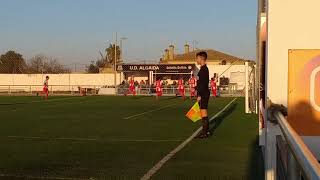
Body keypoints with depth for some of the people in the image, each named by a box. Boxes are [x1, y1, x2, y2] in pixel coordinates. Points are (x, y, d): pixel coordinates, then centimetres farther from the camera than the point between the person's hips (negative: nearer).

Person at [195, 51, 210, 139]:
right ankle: (206, 131, 22)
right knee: (204, 113, 15)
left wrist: (199, 95, -21)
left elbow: (203, 83, -21)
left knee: (203, 112, -7)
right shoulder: (204, 69, 16)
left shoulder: (204, 69, -15)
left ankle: (205, 132, -4)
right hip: (203, 94, 11)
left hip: (203, 94, -11)